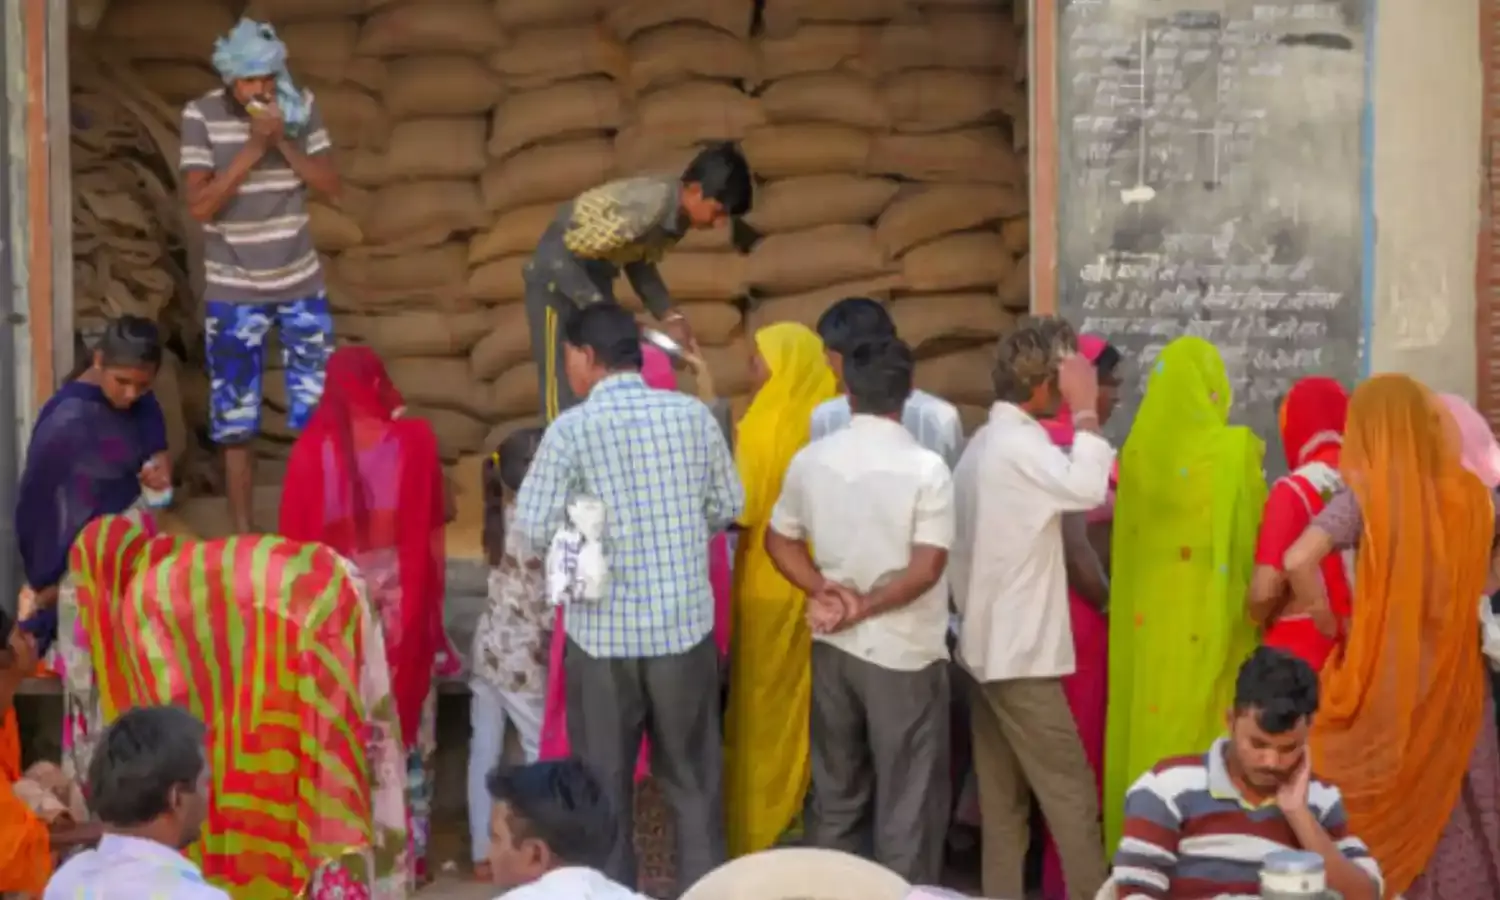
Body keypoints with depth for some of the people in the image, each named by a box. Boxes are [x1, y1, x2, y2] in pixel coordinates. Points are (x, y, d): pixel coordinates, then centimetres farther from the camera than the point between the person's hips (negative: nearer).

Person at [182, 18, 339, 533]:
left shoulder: (301, 107, -3)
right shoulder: (201, 116, -12)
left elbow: (330, 186, -4)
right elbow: (199, 206, -17)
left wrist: (283, 142, -18)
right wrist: (252, 148, -24)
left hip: (300, 283, 3)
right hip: (233, 291, -2)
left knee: (320, 410, 5)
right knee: (235, 422, 1)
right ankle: (242, 533, 11)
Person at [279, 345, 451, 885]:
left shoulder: (313, 448, -5)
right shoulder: (414, 440, -6)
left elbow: (297, 538, -2)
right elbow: (433, 532, -2)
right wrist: (432, 597, 9)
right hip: (403, 603, 0)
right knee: (406, 730, 9)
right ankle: (409, 852, 12)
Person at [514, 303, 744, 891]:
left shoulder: (572, 429, -12)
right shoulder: (693, 415, -2)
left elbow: (533, 528, -11)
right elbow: (729, 507, 6)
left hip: (603, 631, -2)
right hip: (685, 624, 3)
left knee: (603, 783, 11)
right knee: (693, 778, 14)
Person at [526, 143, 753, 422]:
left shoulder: (677, 211, -6)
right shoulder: (647, 207, -31)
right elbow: (560, 257, -29)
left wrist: (669, 315, 1)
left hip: (595, 272, 8)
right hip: (559, 273, -8)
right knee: (566, 395, -10)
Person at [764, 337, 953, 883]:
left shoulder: (811, 460, 0)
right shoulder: (925, 468, -15)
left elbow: (779, 539, 7)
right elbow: (926, 570, -19)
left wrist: (825, 591, -4)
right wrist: (864, 607, -10)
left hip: (833, 648, 5)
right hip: (903, 653, -5)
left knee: (835, 791, 16)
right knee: (907, 802, 3)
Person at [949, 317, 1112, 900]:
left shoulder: (982, 445, 15)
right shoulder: (1019, 442, -15)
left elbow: (958, 553, 18)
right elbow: (1088, 487, -32)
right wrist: (1085, 408, -21)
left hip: (987, 648, 9)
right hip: (1022, 653, -9)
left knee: (1004, 802, 9)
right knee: (1071, 797, -6)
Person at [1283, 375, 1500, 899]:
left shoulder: (1365, 498, -13)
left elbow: (1298, 561, -25)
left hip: (1384, 682, -3)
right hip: (1452, 683, 3)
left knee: (1380, 818, 7)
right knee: (1452, 815, 11)